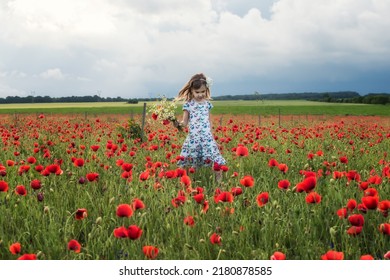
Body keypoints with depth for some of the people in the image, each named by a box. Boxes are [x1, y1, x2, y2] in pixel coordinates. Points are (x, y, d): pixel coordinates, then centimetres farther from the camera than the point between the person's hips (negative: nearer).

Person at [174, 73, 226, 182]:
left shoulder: (207, 103, 9)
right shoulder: (188, 104, 0)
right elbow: (185, 122, 1)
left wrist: (211, 134, 11)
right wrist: (179, 123, -21)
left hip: (207, 136, 2)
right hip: (193, 137, -2)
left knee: (215, 160, -6)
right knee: (189, 160, -1)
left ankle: (219, 180, 3)